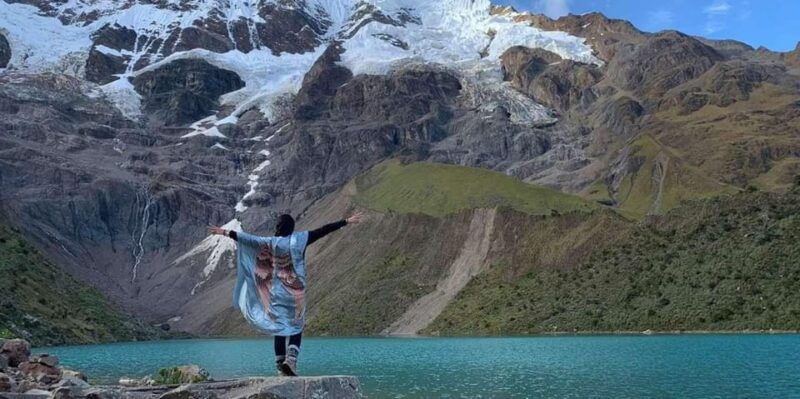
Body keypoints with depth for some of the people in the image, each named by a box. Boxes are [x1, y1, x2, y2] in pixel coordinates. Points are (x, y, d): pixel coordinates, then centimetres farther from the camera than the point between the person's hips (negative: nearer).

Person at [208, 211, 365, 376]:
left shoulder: (270, 243, -3)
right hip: (295, 292, -2)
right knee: (297, 327, 8)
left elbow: (248, 238, 2)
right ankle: (291, 358, -12)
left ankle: (281, 365, 9)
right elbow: (323, 230, -7)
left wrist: (226, 233, 15)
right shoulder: (300, 239, -6)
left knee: (279, 327, 9)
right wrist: (347, 221, -6)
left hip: (276, 292, 2)